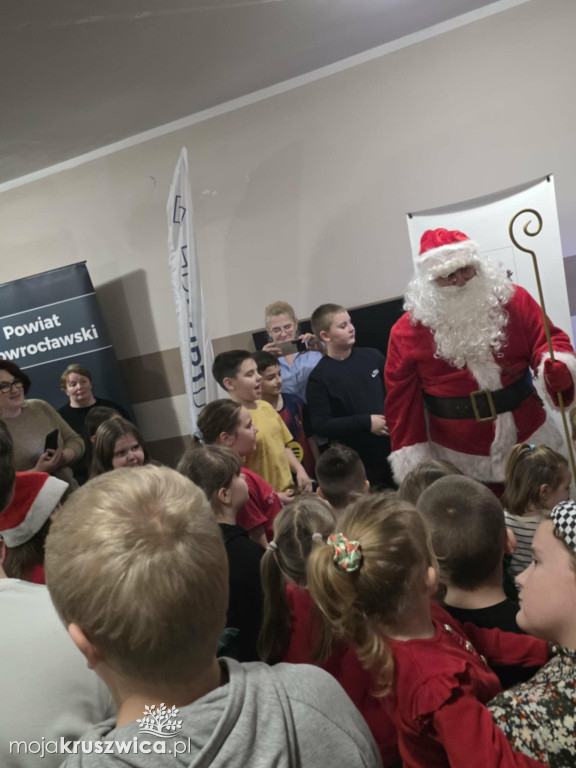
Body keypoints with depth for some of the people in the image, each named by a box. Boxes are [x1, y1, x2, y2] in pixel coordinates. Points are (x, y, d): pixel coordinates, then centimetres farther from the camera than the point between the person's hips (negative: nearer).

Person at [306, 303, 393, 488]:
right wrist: (366, 422, -17)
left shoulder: (372, 356, 2)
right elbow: (320, 425, -14)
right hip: (356, 463, -4)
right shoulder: (319, 377, -10)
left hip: (392, 449, 4)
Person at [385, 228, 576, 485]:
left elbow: (548, 340, 1)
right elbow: (402, 398, -3)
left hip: (528, 440, 2)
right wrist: (411, 457, -2)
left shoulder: (513, 300, -3)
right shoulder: (408, 330, -7)